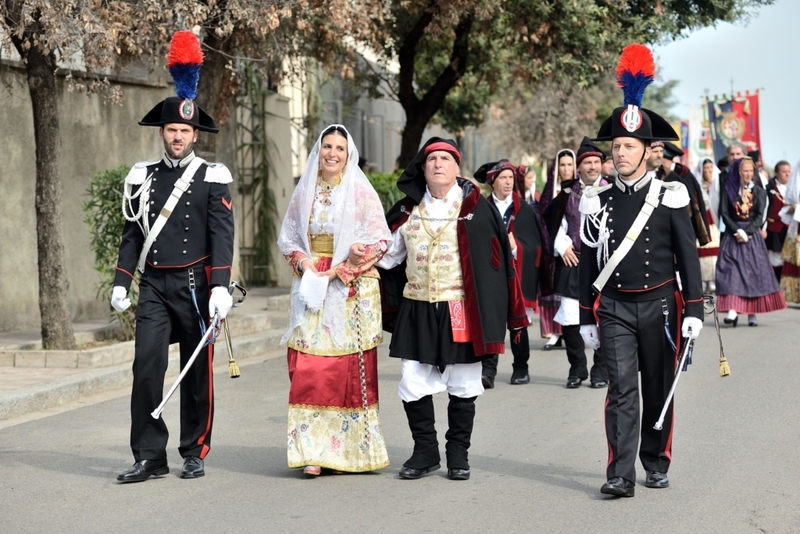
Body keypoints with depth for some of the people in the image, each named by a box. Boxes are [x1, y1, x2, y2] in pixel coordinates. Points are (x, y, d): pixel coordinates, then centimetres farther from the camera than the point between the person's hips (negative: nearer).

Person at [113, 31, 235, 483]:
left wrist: (221, 286, -18)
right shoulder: (144, 177, 10)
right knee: (147, 365, -8)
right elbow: (133, 233, 13)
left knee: (197, 372, 5)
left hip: (195, 286, -2)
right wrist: (121, 283, 6)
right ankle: (150, 455, -2)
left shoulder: (213, 178, 0)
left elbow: (222, 235, -7)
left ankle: (195, 453, 16)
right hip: (154, 287, 2)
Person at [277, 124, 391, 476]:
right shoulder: (304, 192, 11)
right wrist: (303, 262, -5)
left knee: (351, 370, -2)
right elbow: (287, 236, 16)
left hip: (352, 292, -3)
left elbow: (380, 241, -4)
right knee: (309, 370, -6)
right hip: (311, 288, 3)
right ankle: (313, 450, -4)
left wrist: (339, 270, -13)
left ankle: (353, 449, 7)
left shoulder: (362, 192, 0)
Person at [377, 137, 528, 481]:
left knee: (462, 388, 6)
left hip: (460, 311, -3)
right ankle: (425, 450, 17)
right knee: (413, 385, 2)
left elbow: (495, 255, -2)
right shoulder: (409, 211, 9)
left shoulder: (474, 207, -2)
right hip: (417, 311, 3)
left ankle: (458, 453, 20)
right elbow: (388, 253, 18)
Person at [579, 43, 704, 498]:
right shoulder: (598, 201, 3)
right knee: (621, 388, -8)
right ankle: (621, 475, -10)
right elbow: (589, 261, 8)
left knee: (658, 388, 9)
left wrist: (694, 310, -6)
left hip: (659, 304, 0)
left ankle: (657, 462, 24)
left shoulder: (670, 197, -2)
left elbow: (688, 256, -1)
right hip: (614, 308, 1)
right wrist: (587, 317, 7)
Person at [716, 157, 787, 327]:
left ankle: (752, 313, 2)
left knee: (754, 272, -2)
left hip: (753, 236, 1)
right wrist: (738, 231, -13)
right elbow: (724, 214, -2)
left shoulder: (759, 192, 8)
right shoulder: (728, 191, 5)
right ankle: (732, 311, -20)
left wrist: (747, 232, -14)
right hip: (732, 236, -1)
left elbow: (760, 216, 0)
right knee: (731, 271, -13)